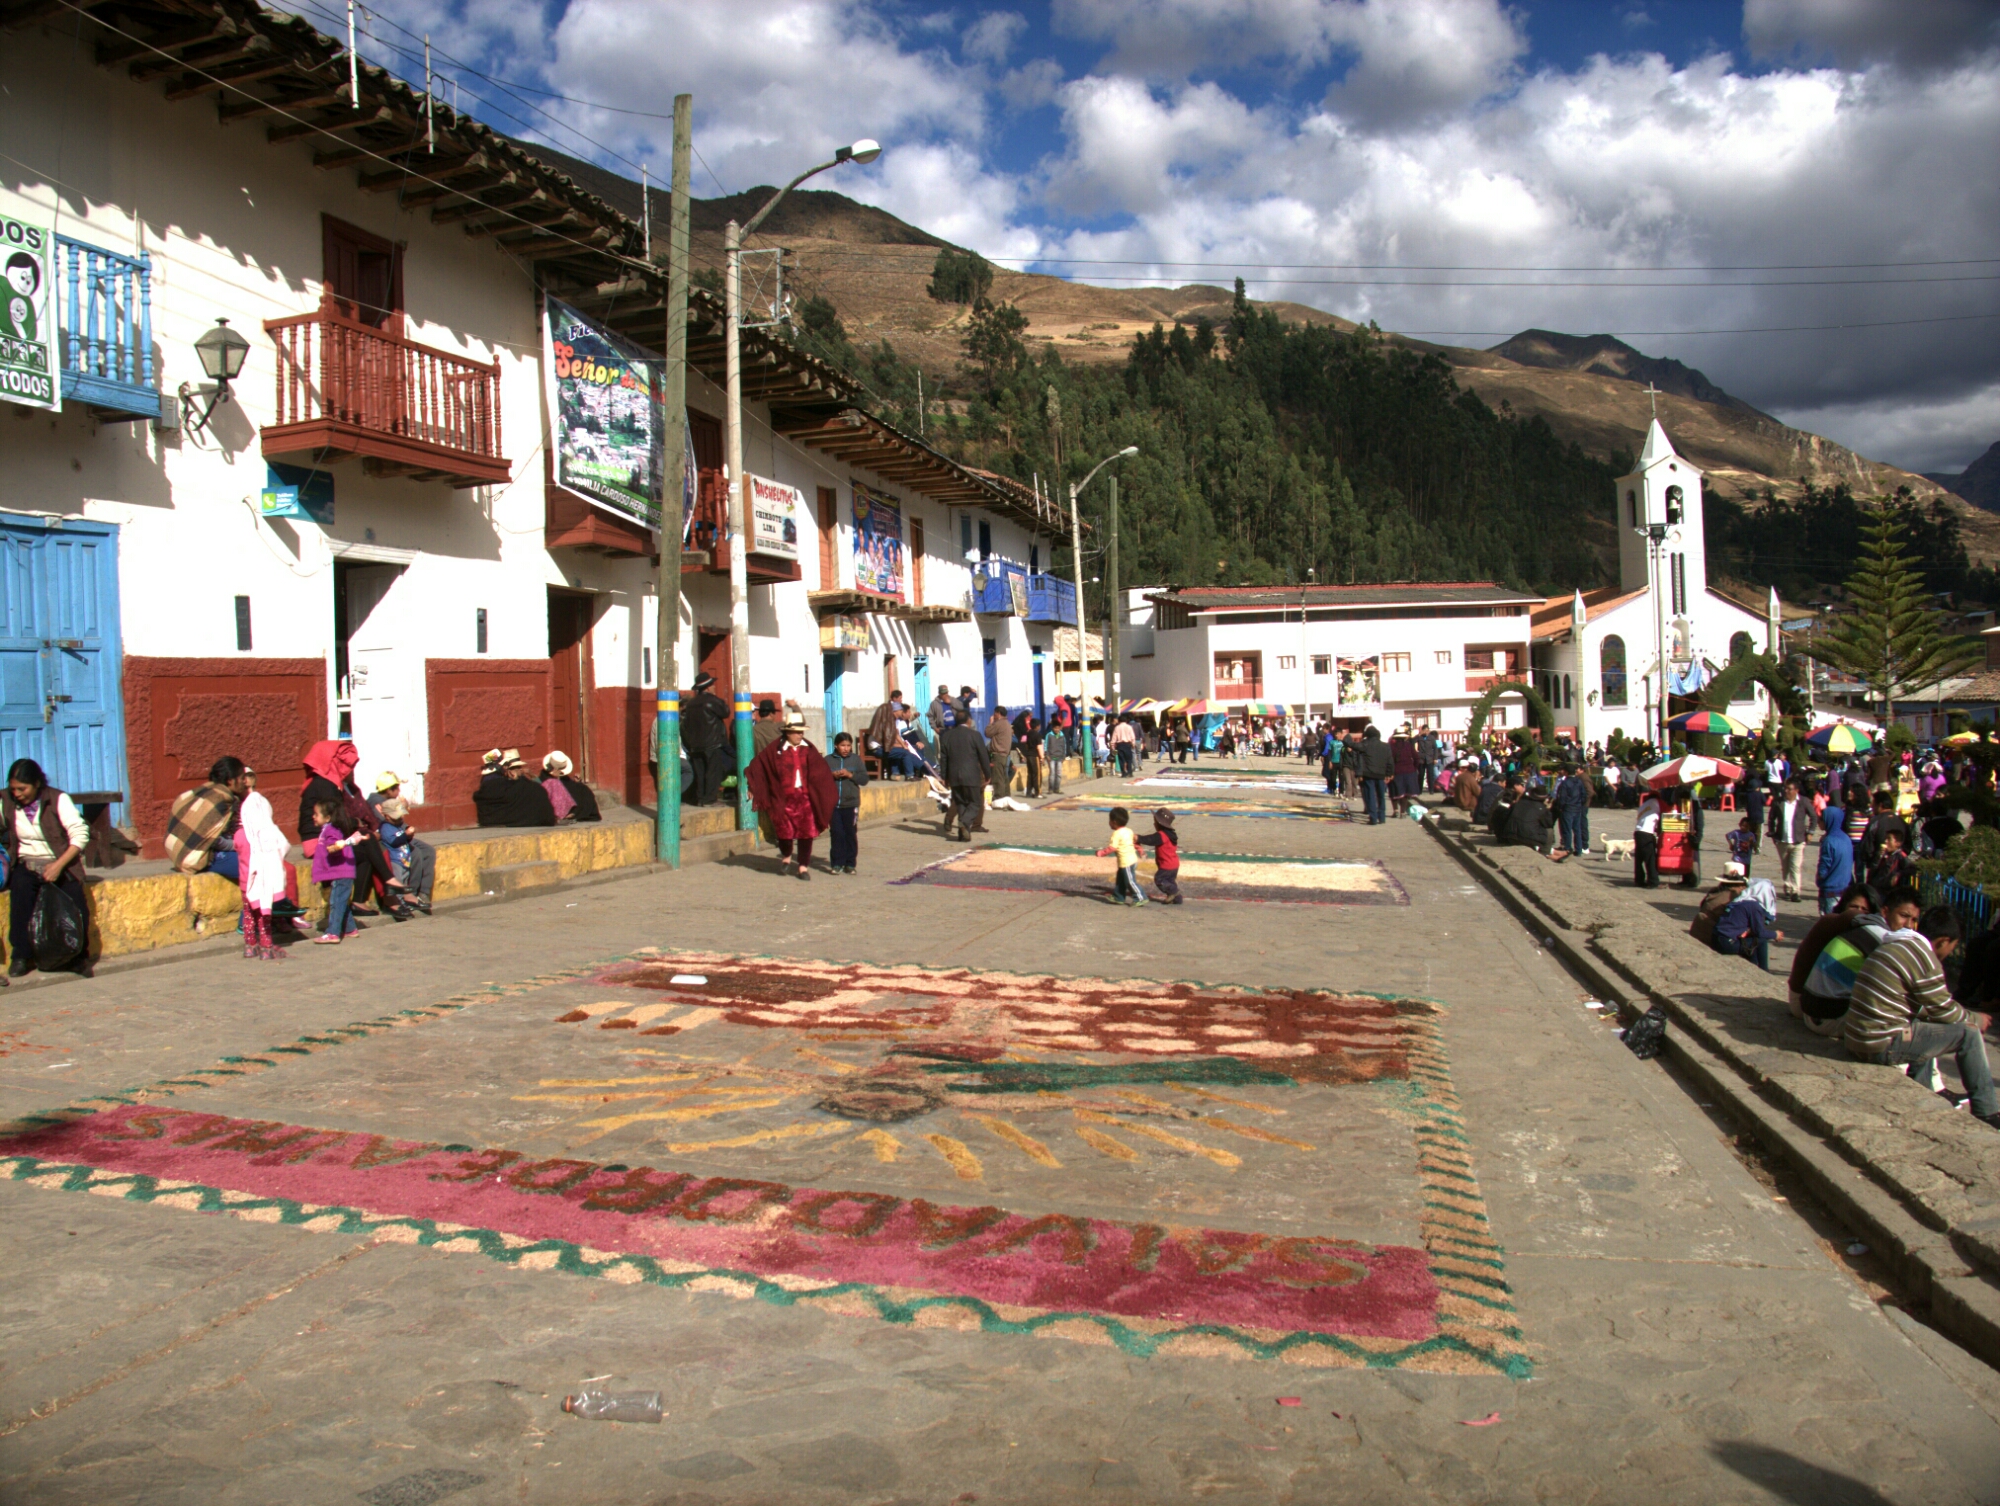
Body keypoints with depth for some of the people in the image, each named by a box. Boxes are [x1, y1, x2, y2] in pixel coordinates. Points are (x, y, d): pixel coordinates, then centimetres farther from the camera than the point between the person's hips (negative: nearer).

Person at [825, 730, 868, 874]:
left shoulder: (857, 759, 4)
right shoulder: (828, 760, 4)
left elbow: (864, 779, -1)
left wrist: (850, 775, -14)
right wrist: (832, 776, -15)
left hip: (851, 804, 0)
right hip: (833, 803, 0)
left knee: (851, 833, 4)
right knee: (837, 833, 0)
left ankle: (850, 863, 11)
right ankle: (837, 863, 6)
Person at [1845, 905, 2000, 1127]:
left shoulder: (1893, 946, 16)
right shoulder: (1924, 957, -12)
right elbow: (1945, 1011, -2)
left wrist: (1968, 1015, 26)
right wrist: (1977, 1019, 17)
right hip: (1883, 1046, -9)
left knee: (1924, 1026, 32)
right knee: (1969, 1034, 2)